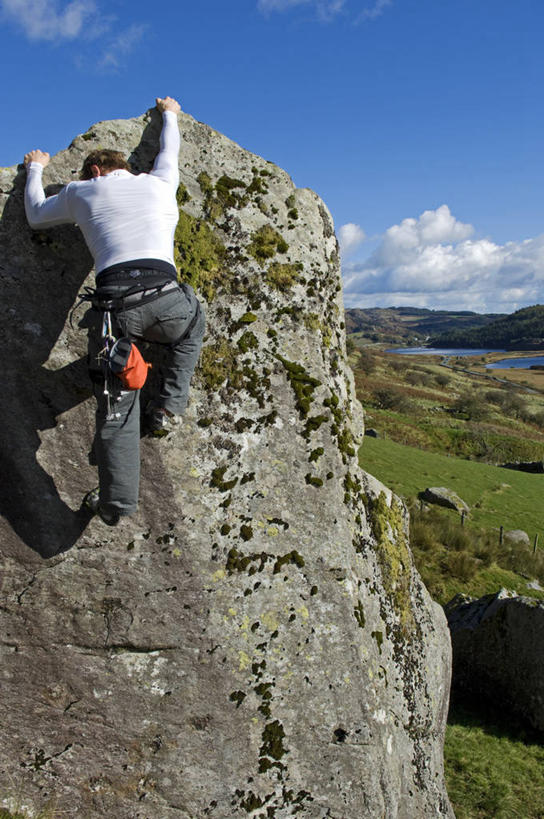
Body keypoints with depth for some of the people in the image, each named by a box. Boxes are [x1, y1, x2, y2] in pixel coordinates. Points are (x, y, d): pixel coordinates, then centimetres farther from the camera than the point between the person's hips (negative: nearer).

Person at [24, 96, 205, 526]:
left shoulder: (81, 191, 22)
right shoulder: (160, 182, 25)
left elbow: (35, 215, 40)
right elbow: (169, 150, 48)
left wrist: (35, 169, 57)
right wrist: (169, 114, 69)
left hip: (114, 302, 0)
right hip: (164, 294, 1)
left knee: (116, 404, 6)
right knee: (193, 325, 35)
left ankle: (116, 501, 6)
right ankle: (169, 407, 24)